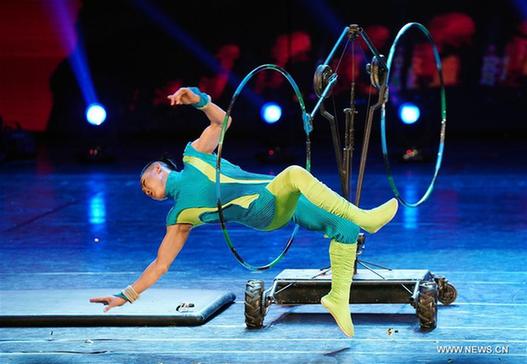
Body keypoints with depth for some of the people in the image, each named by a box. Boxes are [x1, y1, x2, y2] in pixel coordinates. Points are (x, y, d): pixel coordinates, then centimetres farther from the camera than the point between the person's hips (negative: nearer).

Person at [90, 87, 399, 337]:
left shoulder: (193, 155, 20)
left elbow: (222, 120, 16)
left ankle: (339, 298, 1)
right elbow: (161, 264, 12)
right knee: (295, 174, -32)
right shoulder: (180, 216, 13)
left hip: (284, 202, 4)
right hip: (266, 213, -4)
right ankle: (363, 218, -33)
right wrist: (127, 296, 6)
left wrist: (199, 99, -4)